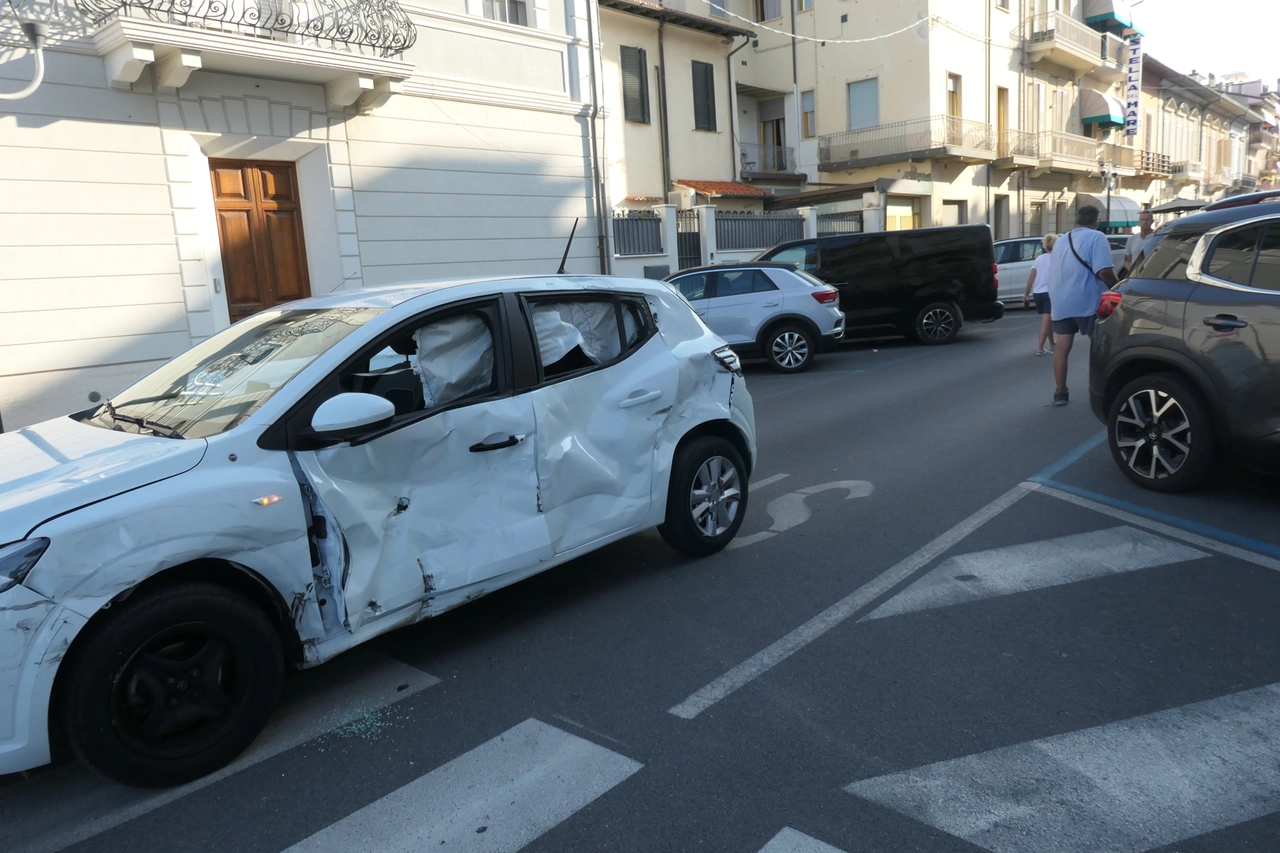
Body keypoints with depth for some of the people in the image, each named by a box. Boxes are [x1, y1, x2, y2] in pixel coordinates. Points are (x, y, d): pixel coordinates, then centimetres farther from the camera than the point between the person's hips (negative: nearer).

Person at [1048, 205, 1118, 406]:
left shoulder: (1062, 240, 15)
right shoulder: (1096, 237, -8)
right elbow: (1104, 271, -19)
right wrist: (1117, 287, -4)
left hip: (1060, 302, 6)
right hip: (1086, 302, -6)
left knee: (1062, 347, 7)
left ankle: (1060, 393, 8)